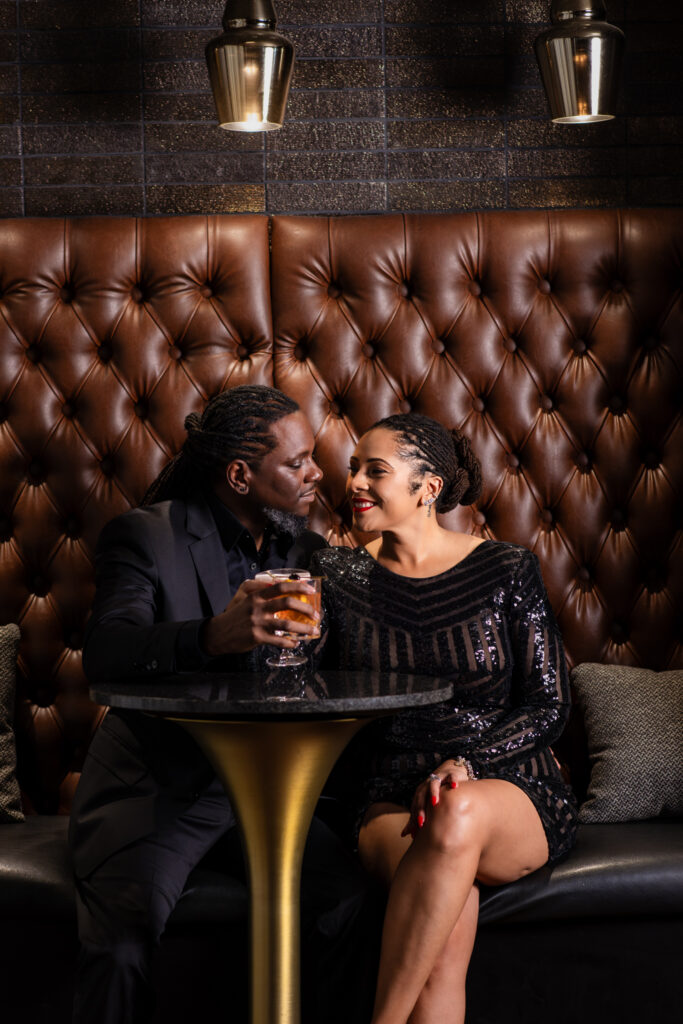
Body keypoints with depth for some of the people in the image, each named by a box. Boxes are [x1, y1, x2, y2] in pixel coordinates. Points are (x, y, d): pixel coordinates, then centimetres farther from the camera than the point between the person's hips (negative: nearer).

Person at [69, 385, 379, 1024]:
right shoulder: (146, 535, -7)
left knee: (347, 898, -21)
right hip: (157, 784, -4)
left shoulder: (306, 548, 12)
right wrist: (215, 635, -42)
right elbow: (104, 654, -26)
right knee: (123, 929, -30)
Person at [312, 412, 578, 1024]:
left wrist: (469, 763, -14)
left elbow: (550, 706, 0)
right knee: (451, 907, -35)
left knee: (459, 813, -39)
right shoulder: (337, 574, 9)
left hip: (510, 792, -1)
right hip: (389, 797, 1)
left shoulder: (507, 572, 2)